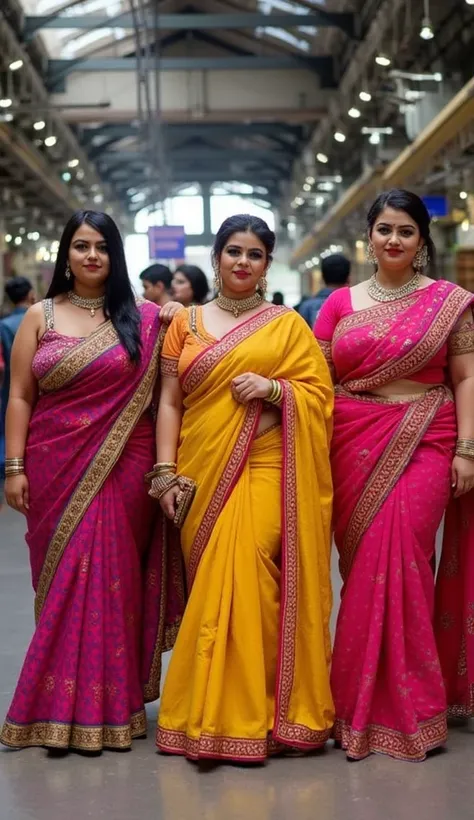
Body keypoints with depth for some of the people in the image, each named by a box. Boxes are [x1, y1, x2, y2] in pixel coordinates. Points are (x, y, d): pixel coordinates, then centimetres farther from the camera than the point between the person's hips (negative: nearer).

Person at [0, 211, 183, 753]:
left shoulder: (143, 318, 5)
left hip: (120, 467, -1)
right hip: (57, 466, 1)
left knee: (112, 578, 0)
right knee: (63, 580, 4)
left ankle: (109, 704, 11)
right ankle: (62, 705, 14)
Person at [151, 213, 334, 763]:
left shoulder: (288, 325, 9)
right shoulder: (186, 324, 14)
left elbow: (319, 392, 5)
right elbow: (169, 401, 9)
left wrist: (274, 390, -13)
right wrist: (165, 470, 0)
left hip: (265, 470, -2)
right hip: (204, 474, 2)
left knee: (251, 581, -13)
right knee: (211, 586, 1)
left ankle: (252, 710, -2)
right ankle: (212, 712, 12)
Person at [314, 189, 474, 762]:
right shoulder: (340, 303, 11)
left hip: (422, 444, -2)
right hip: (353, 447, 2)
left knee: (401, 560, -9)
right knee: (363, 564, 2)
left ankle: (402, 705, 6)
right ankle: (365, 704, 15)